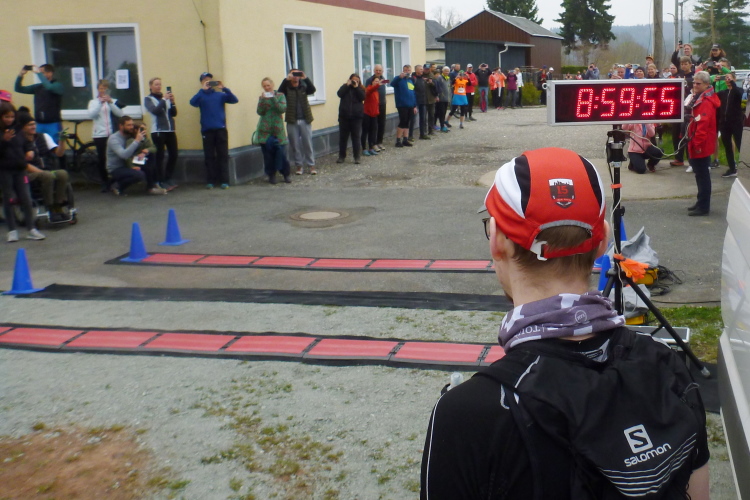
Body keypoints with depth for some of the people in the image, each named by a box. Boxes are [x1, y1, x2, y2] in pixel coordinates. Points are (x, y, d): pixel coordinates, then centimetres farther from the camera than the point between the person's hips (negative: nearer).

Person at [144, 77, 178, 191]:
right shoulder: (148, 99, 3)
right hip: (158, 131, -5)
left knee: (174, 155, 4)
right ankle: (161, 182, 0)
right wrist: (164, 99, -14)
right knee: (160, 156, -5)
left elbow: (174, 113, 10)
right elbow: (155, 111, -14)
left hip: (170, 130, 5)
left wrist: (172, 102, -4)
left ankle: (168, 178, 19)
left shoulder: (165, 97, 16)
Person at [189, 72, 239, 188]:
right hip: (207, 130, -1)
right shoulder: (200, 96, 7)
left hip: (221, 129, 1)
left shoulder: (220, 95, 10)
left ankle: (224, 181, 1)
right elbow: (192, 102, -13)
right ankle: (210, 181, 5)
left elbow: (234, 100, -3)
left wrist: (224, 88, -15)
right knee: (209, 156, 1)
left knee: (223, 155, -1)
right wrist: (202, 89, -21)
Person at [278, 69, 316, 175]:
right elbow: (279, 92, -19)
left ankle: (311, 165, 11)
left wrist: (306, 78, -26)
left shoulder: (304, 87, 5)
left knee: (308, 144, 4)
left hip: (305, 120, 1)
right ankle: (299, 165, 14)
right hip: (292, 121, 0)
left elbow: (312, 90, -14)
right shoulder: (287, 88, 1)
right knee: (295, 145, 5)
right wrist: (286, 79, -27)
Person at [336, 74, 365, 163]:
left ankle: (357, 157, 3)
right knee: (343, 137, 5)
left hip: (356, 117, -1)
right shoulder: (345, 87, 9)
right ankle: (341, 156, 14)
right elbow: (339, 94, -10)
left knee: (356, 137, -1)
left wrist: (356, 87, -11)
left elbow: (362, 97, -9)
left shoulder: (360, 89, 9)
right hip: (344, 116, 1)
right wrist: (347, 85, -11)